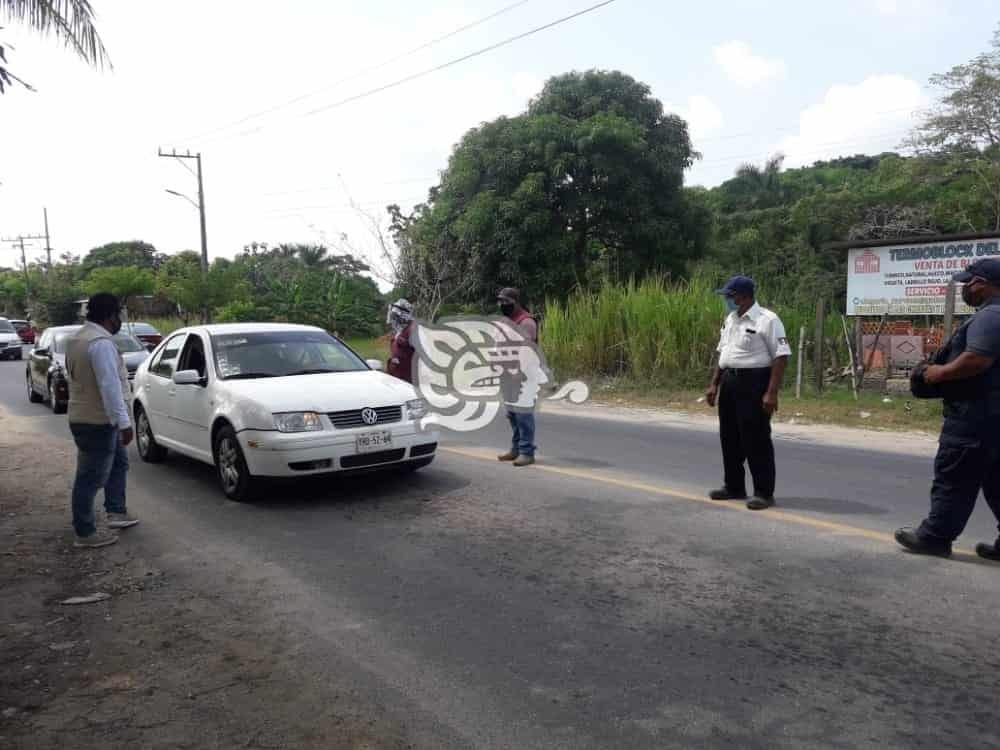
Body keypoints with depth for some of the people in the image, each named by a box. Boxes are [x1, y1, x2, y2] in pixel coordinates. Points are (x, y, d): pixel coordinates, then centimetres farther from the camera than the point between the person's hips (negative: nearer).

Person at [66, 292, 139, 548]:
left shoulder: (80, 337, 12)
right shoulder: (101, 342, -22)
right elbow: (110, 386, -27)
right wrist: (124, 422, -26)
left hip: (88, 416, 11)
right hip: (96, 421, -11)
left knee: (118, 463, 23)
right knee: (91, 478, -1)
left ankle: (116, 512, 30)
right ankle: (85, 533, 8)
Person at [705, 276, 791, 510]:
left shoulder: (767, 320, -12)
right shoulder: (730, 320, 13)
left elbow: (781, 357, -16)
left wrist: (772, 393, -22)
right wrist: (714, 385, 15)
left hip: (754, 383, -8)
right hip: (730, 383, 9)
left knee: (756, 440, -4)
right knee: (730, 438, 13)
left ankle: (764, 493, 6)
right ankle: (734, 487, 26)